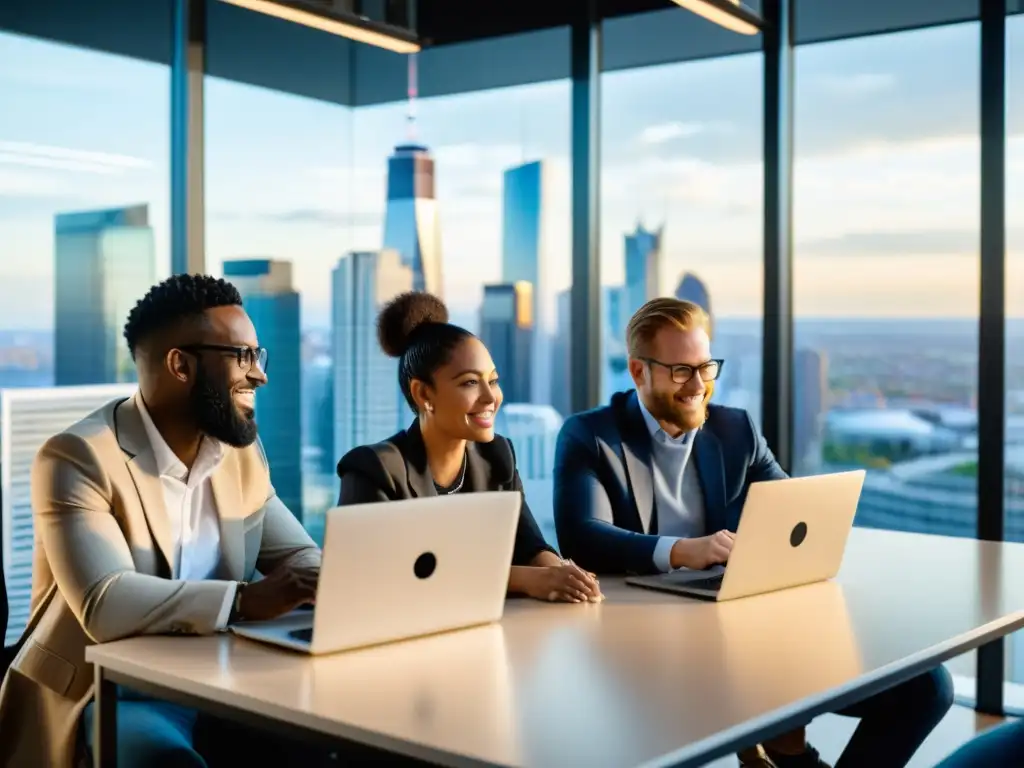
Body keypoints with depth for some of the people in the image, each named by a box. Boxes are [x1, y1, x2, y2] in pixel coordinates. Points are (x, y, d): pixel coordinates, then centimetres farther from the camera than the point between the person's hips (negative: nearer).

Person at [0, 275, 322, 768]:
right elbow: (104, 604, -27)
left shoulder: (242, 449, 7)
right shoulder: (78, 456, -15)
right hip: (104, 698, -6)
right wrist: (247, 598, -36)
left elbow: (298, 556, 10)